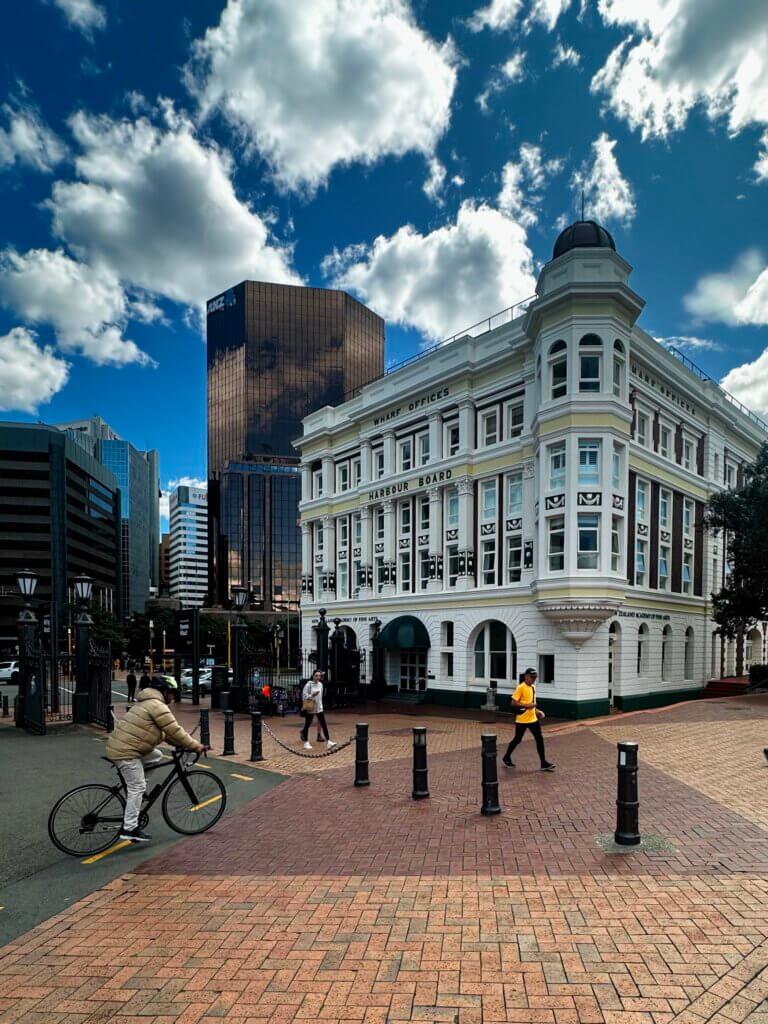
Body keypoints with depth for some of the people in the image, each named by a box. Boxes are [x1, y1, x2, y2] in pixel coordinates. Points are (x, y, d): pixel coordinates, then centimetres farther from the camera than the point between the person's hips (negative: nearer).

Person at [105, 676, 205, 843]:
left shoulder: (148, 703, 19)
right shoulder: (157, 706, -14)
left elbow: (166, 732, 24)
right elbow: (174, 731, -15)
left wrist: (184, 744, 19)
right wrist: (196, 746, -8)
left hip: (120, 746, 10)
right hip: (125, 752, -10)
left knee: (157, 756, 15)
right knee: (137, 788, -4)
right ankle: (129, 829, 2)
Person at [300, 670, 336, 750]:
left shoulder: (320, 684, 7)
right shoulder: (309, 684, -11)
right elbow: (304, 695, -14)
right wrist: (312, 695, -27)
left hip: (319, 708, 5)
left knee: (323, 724, -1)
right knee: (307, 725, 6)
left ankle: (328, 742, -3)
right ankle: (306, 742, 19)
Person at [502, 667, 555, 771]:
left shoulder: (533, 687, 10)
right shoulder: (521, 688, -15)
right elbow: (513, 703, -18)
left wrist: (537, 711, 11)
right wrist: (526, 705, -24)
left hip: (533, 719, 7)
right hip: (522, 720, -7)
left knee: (540, 739, 1)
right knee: (517, 740, 6)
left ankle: (544, 763, 7)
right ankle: (506, 758, 25)